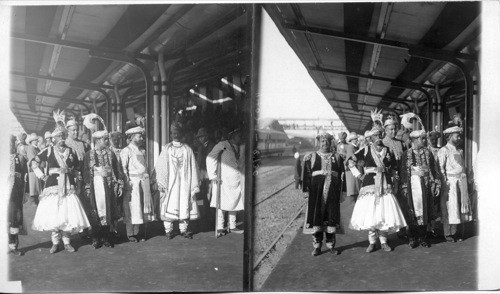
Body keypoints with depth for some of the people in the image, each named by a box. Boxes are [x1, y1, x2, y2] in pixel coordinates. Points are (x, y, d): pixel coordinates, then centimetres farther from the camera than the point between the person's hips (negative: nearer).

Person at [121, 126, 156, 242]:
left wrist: (148, 179, 11)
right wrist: (127, 182, -17)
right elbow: (123, 168, -10)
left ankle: (137, 232, 16)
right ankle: (130, 234, 7)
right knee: (132, 207, -2)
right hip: (132, 182, -7)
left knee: (143, 206, 7)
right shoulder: (126, 151, -5)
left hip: (144, 181, 7)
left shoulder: (142, 151, 17)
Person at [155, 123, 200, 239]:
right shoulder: (166, 149, 2)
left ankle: (184, 229, 13)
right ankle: (168, 230, 9)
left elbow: (193, 168, 3)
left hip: (184, 183, 1)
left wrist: (194, 186, -1)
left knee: (184, 205, 3)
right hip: (170, 183, -1)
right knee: (169, 206, 0)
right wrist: (161, 183, -9)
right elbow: (159, 166, 0)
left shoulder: (187, 149, 2)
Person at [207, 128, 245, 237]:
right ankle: (220, 228, 4)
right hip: (224, 180, -5)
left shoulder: (242, 148, 11)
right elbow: (210, 158, -8)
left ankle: (232, 227, 20)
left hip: (237, 180, 5)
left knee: (234, 203, 10)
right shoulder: (223, 145, -5)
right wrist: (213, 175, -12)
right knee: (221, 203, -3)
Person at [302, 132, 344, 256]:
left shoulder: (337, 157, 11)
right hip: (316, 190, -1)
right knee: (316, 217, 0)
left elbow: (342, 175, 10)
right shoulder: (311, 157, 6)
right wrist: (306, 189, -5)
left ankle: (330, 245, 16)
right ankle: (317, 246, 9)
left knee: (331, 218, 4)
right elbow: (306, 174, 3)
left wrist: (341, 191, 5)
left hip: (332, 191, 1)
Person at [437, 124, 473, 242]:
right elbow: (441, 168, -12)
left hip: (461, 181, 7)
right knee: (449, 207, -3)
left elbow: (463, 166, 18)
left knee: (460, 205, 10)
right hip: (450, 182, -7)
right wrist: (445, 182, -17)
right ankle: (447, 234, 7)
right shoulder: (443, 150, -7)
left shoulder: (460, 151, 16)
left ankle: (454, 232, 20)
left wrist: (464, 179, 8)